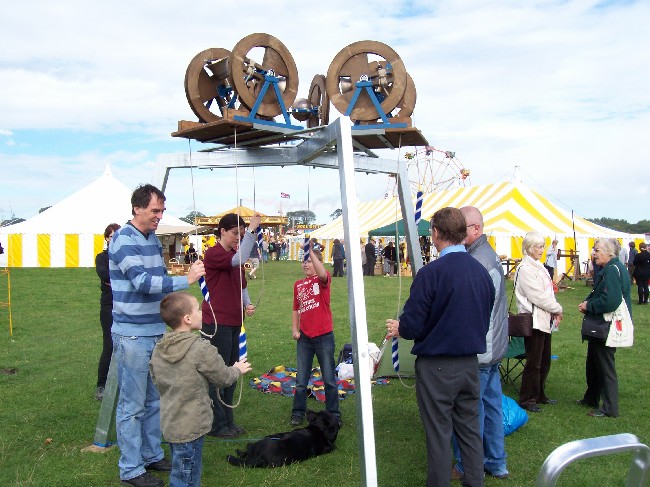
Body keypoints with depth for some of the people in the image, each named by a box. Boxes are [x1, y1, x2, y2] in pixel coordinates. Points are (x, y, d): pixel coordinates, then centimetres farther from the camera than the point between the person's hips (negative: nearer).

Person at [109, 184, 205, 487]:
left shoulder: (153, 239, 12)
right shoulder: (123, 240, -14)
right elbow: (142, 282, -23)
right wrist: (186, 280, -23)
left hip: (156, 332, 8)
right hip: (133, 335, -8)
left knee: (154, 400, 16)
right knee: (132, 405, 0)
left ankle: (152, 455, 30)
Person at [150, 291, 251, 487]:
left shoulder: (158, 350, -1)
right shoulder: (202, 349, -22)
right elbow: (223, 378, -10)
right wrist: (238, 369, 11)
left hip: (169, 423, 8)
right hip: (191, 427, -7)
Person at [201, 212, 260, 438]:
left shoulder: (234, 257, 14)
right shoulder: (213, 254, -13)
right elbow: (239, 260, -31)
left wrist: (247, 304, -1)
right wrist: (252, 229, -29)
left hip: (234, 322, 9)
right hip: (216, 323, -9)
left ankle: (228, 420, 26)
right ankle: (216, 424, 11)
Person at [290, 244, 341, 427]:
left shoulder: (323, 279, -6)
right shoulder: (298, 284, 9)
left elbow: (322, 274, -32)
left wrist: (311, 252, -34)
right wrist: (294, 329, 5)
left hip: (324, 336, -4)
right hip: (304, 337, 4)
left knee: (329, 379, 6)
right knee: (301, 380, 10)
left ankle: (333, 415, 18)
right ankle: (298, 413, 23)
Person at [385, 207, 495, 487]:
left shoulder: (431, 273, -19)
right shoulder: (482, 272, 1)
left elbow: (412, 325, -18)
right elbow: (484, 320, 12)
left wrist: (398, 328, 5)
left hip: (436, 366, -6)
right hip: (470, 364, 6)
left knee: (439, 434, 7)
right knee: (470, 430, 17)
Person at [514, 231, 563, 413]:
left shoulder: (539, 267, 15)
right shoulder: (525, 269, -15)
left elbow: (547, 293, 16)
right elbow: (538, 296, -18)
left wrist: (554, 312, 4)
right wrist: (558, 309, -7)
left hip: (545, 320, 9)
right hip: (533, 321, -9)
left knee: (545, 361, 16)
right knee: (533, 363, -3)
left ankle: (539, 395, 29)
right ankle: (526, 399, 8)